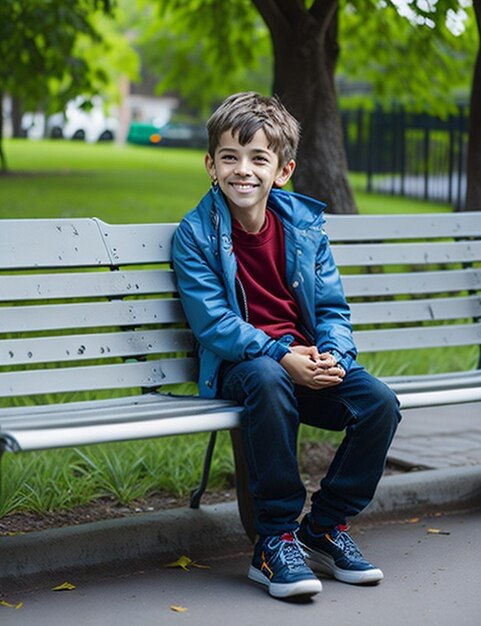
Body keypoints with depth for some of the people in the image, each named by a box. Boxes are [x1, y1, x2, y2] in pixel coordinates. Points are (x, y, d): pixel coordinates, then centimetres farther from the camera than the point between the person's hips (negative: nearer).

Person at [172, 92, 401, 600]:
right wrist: (283, 356, -24)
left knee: (380, 403, -19)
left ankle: (324, 529, 1)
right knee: (268, 380, -39)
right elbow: (213, 323, -13)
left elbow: (332, 308, 9)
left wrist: (332, 356, -13)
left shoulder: (304, 225, 8)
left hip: (306, 358, 5)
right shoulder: (195, 234, -5)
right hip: (238, 364, -4)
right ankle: (275, 543, -27)